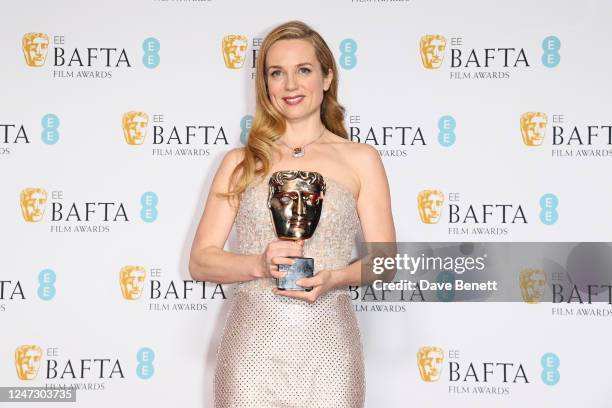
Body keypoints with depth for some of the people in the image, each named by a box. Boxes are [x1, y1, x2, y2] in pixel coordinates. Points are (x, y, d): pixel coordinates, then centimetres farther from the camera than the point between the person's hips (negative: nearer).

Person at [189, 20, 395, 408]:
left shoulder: (361, 160, 5)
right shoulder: (240, 162, 6)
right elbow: (201, 260, 3)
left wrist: (333, 278, -15)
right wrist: (260, 264, -15)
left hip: (327, 344, 0)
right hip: (253, 339, 0)